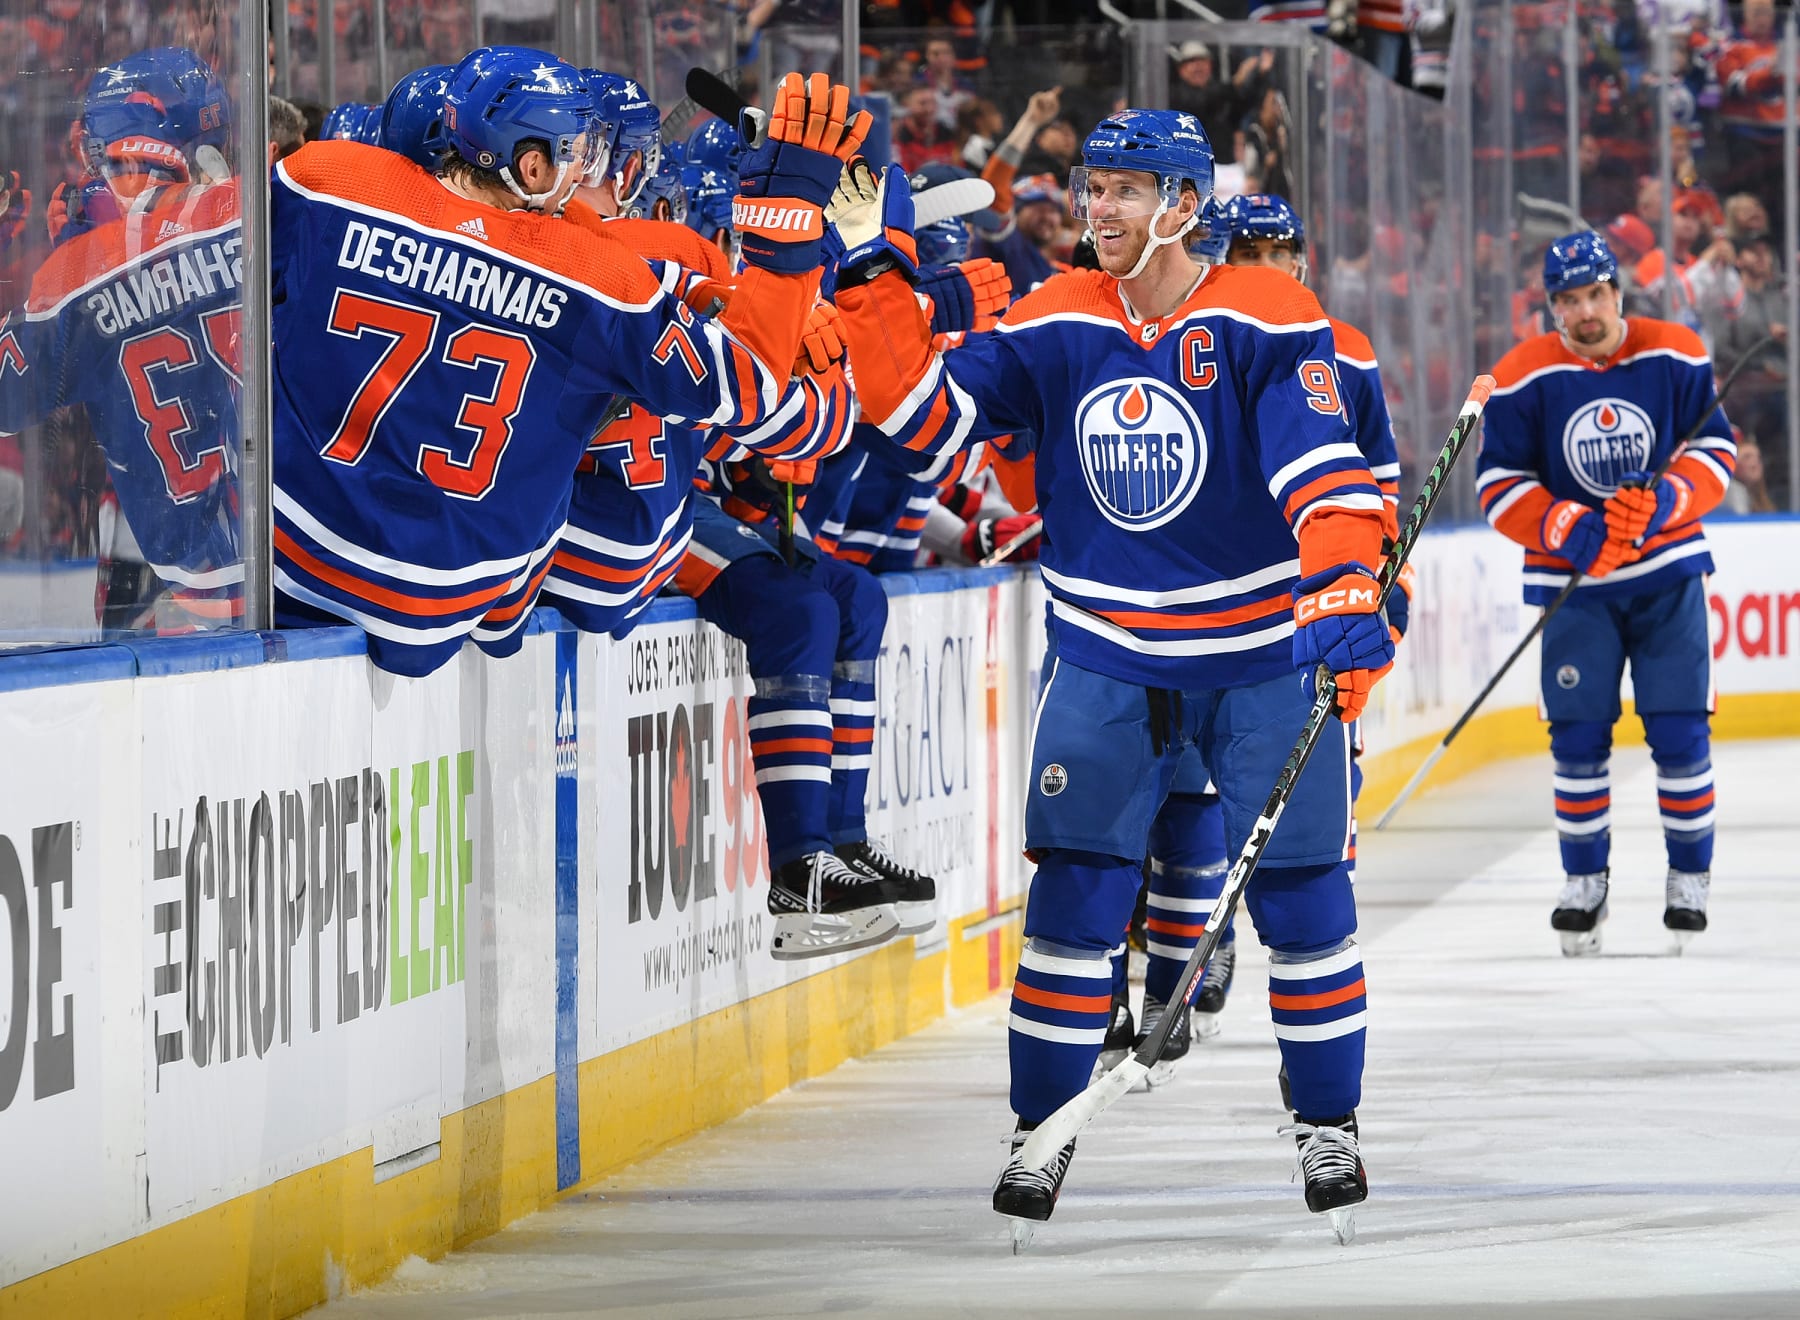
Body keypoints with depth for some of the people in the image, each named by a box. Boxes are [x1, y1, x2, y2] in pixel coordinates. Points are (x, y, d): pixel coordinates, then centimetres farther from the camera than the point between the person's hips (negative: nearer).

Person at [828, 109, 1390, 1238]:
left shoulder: (1267, 321, -13)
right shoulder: (1057, 326, 0)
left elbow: (1323, 468, -22)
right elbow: (927, 413, -1)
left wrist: (1343, 591, -36)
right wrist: (876, 277, -10)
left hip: (1262, 649, -3)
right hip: (1107, 657, 3)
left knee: (1303, 892, 2)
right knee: (1075, 892, -1)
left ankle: (1328, 1122, 18)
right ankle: (1043, 1131, 9)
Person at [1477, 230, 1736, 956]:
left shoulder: (1675, 357, -5)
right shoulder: (1523, 378, -9)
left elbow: (1716, 448, 0)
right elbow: (1499, 484, -6)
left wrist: (1663, 502, -19)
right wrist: (1566, 529, -21)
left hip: (1667, 568, 0)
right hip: (1572, 575, 0)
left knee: (1679, 729, -2)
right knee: (1578, 734, -1)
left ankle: (1690, 875, 13)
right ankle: (1584, 882, 14)